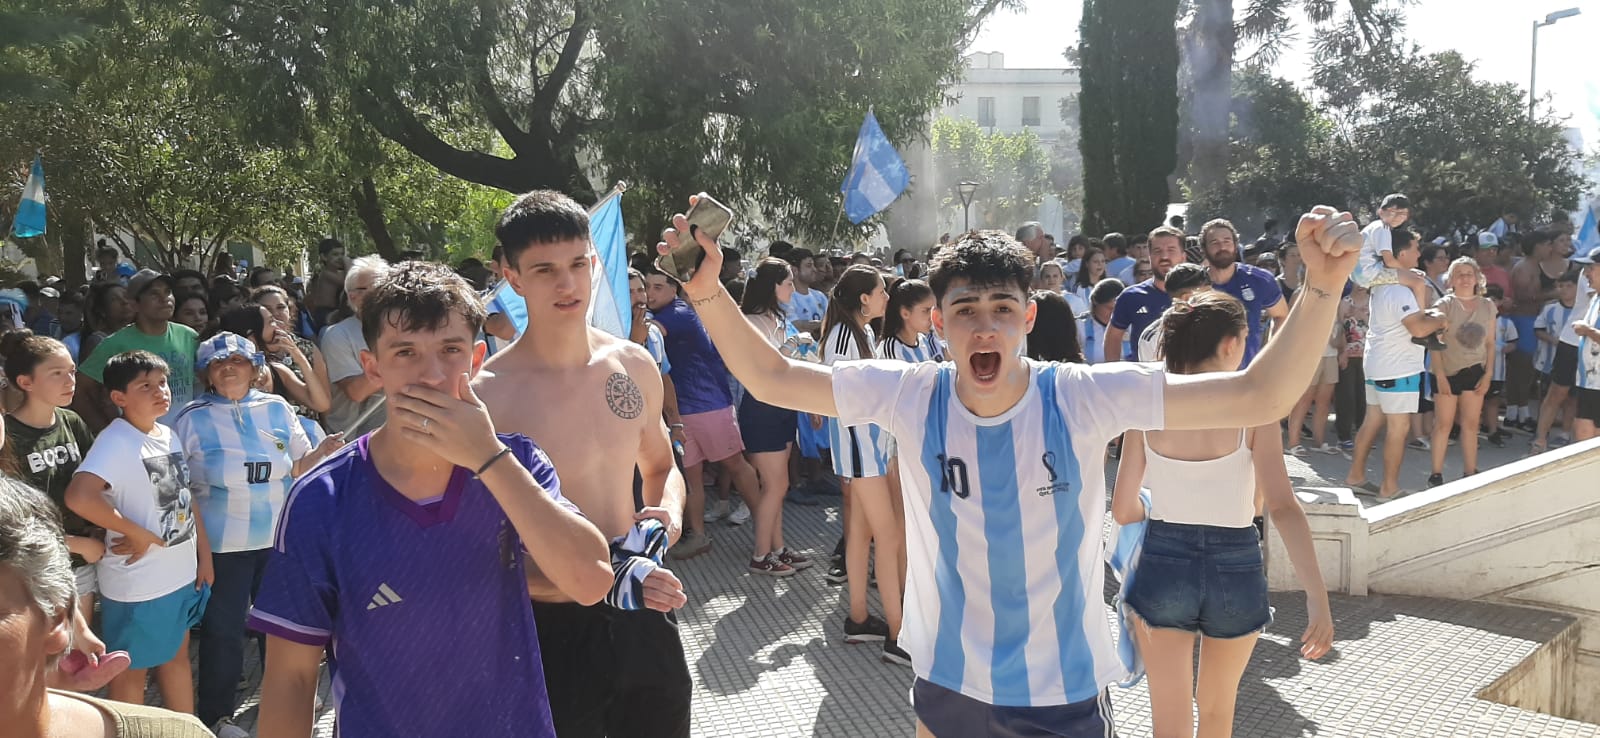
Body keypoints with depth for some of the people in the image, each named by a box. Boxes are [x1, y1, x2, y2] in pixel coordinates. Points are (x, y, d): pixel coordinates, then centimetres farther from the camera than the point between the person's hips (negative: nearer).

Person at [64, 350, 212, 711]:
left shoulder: (168, 434, 4)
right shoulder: (116, 440, -20)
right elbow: (79, 497, -35)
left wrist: (204, 554, 10)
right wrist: (138, 535, -24)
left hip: (182, 572, 8)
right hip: (138, 582, -8)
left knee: (177, 655, 22)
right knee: (132, 670, 10)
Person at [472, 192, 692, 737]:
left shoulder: (634, 365, 0)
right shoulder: (486, 394, -16)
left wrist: (667, 514, -5)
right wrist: (602, 585, -24)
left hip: (642, 615, 5)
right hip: (553, 627, -5)